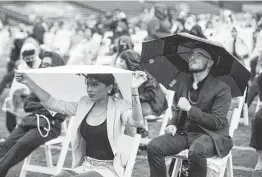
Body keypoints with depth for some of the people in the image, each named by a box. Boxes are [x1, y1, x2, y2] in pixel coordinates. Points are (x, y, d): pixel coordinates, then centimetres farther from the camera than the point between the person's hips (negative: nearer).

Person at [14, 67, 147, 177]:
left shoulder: (119, 107, -8)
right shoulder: (84, 105, 8)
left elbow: (135, 121, -30)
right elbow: (53, 104, 9)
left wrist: (134, 90, -45)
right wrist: (29, 82, 2)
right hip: (84, 166, 6)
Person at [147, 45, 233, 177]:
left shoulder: (221, 89, -8)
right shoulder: (183, 80, 11)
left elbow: (217, 122, -14)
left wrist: (189, 108, -18)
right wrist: (172, 124, 0)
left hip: (210, 135, -5)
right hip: (183, 133, 5)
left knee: (196, 151, -38)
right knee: (153, 147, -19)